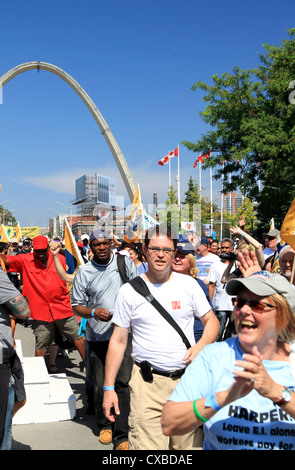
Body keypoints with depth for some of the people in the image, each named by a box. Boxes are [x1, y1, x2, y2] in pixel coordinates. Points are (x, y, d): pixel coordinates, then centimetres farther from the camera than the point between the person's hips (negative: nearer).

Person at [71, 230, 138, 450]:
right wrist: (94, 312, -15)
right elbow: (77, 306, 4)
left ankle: (122, 435, 3)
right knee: (100, 385, 11)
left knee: (123, 382, -7)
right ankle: (104, 424, 34)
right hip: (97, 335, 1)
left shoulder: (125, 262, 2)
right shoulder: (84, 272, 0)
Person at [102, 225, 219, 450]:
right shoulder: (129, 290, -1)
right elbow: (118, 341, 3)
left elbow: (211, 321, 10)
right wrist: (109, 387, 1)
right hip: (147, 383, -1)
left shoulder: (188, 284, 2)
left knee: (188, 444, 11)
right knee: (146, 445, -4)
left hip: (187, 379, 2)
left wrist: (201, 345, -11)